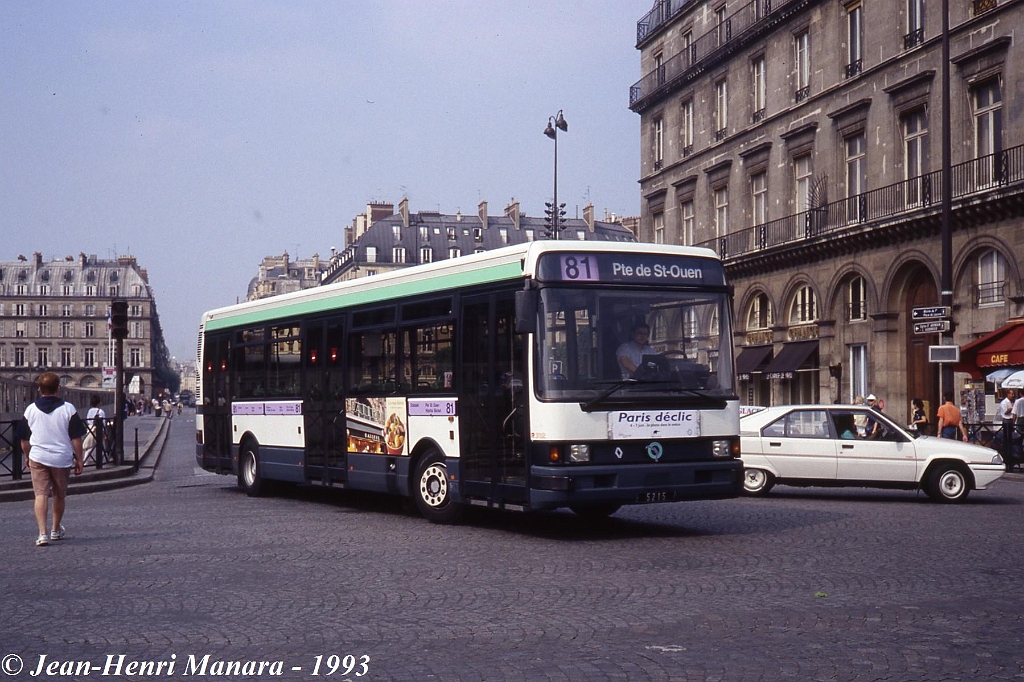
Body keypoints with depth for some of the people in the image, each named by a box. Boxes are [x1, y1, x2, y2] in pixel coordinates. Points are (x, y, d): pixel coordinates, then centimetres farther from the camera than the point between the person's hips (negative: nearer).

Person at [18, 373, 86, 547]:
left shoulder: (31, 409, 1)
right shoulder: (68, 409, -5)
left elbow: (24, 439, 10)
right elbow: (76, 438, -5)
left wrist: (27, 457, 26)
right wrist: (79, 460, 5)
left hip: (38, 457, 0)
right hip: (62, 459, 0)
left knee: (41, 494, -3)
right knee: (59, 495, 16)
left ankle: (43, 533, -18)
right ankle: (56, 530, 32)